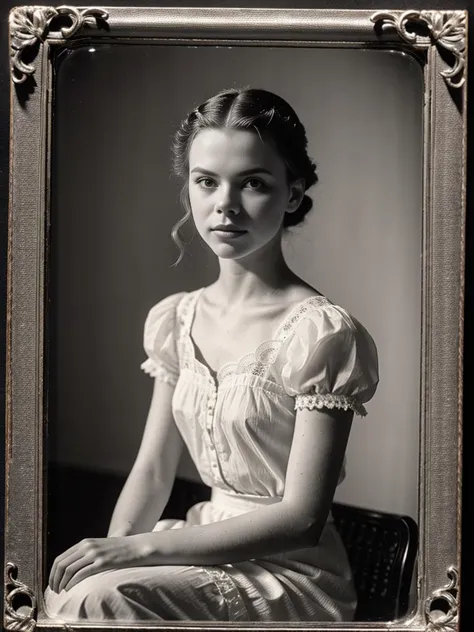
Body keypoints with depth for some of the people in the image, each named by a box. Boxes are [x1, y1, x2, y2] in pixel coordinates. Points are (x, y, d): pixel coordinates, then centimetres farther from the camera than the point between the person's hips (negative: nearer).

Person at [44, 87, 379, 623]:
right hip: (208, 545, 5)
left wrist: (142, 546, -21)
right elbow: (152, 470, 7)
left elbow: (302, 518, -17)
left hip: (292, 572, -5)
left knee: (98, 599, -26)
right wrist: (112, 547, -13)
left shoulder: (322, 332, -15)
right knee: (60, 591, -17)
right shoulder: (175, 320, 6)